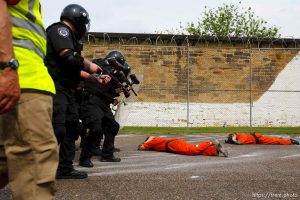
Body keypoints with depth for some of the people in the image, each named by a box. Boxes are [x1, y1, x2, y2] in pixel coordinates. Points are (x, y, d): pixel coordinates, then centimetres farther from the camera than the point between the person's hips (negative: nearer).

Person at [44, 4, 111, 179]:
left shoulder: (68, 35, 23)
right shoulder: (59, 29, -6)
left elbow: (74, 70, 24)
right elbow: (68, 57, -21)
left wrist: (96, 77, 24)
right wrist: (89, 65, -7)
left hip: (66, 90, 11)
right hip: (55, 88, -11)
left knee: (73, 128, 12)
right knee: (57, 130, -17)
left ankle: (65, 168, 17)